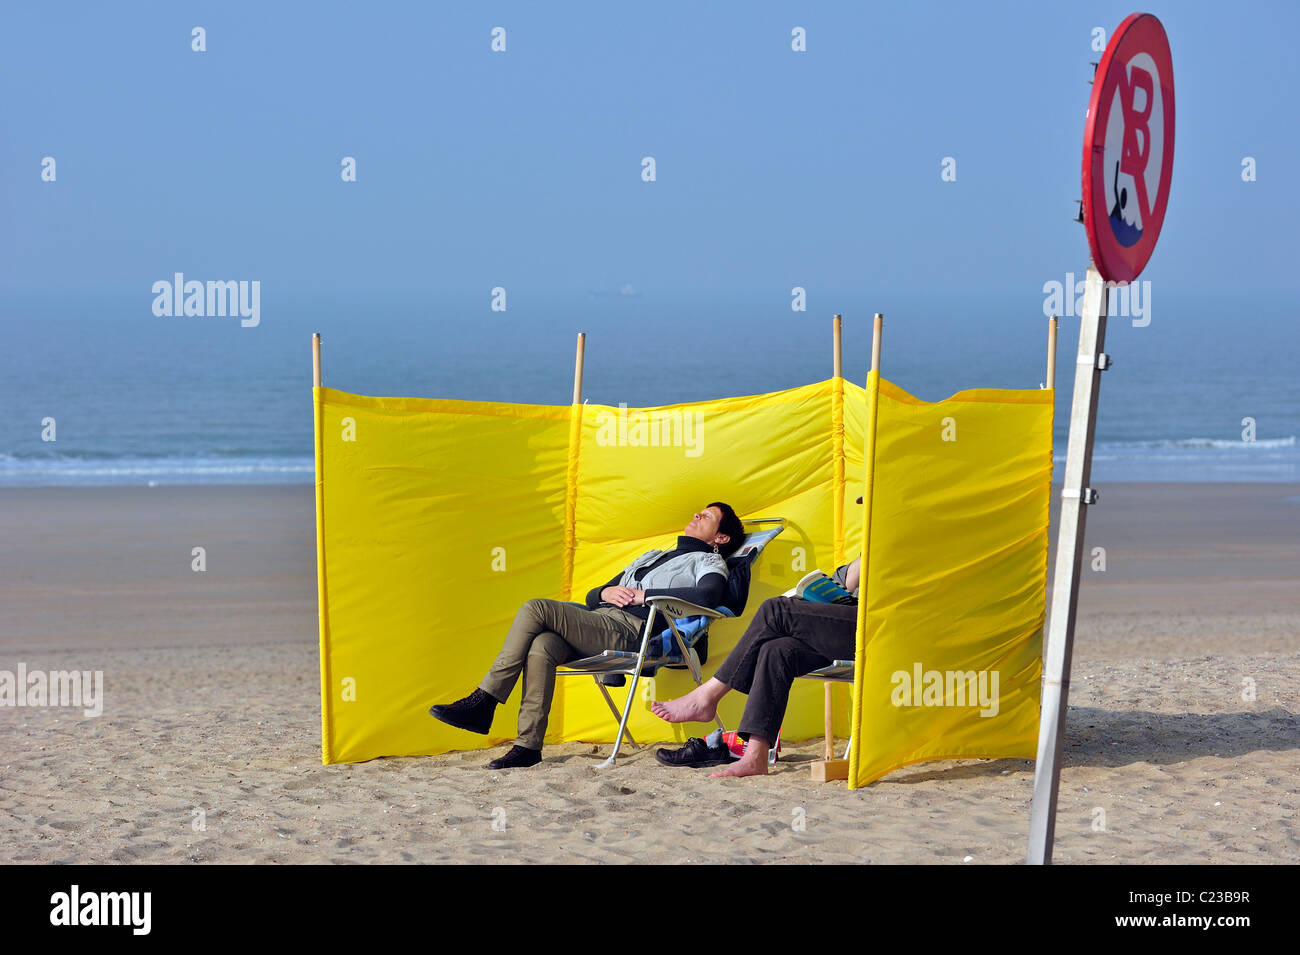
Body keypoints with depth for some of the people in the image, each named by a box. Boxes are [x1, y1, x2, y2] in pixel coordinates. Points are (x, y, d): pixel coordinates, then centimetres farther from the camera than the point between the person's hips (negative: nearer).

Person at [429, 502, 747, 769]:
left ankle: (483, 702, -22)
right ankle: (528, 746, -29)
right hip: (599, 621, 7)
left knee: (536, 609, -22)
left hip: (630, 630, -7)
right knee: (541, 646, -28)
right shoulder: (651, 557, 39)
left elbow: (708, 595, -12)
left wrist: (644, 595, -9)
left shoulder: (709, 562, 15)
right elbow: (591, 595, 33)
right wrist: (606, 592, 8)